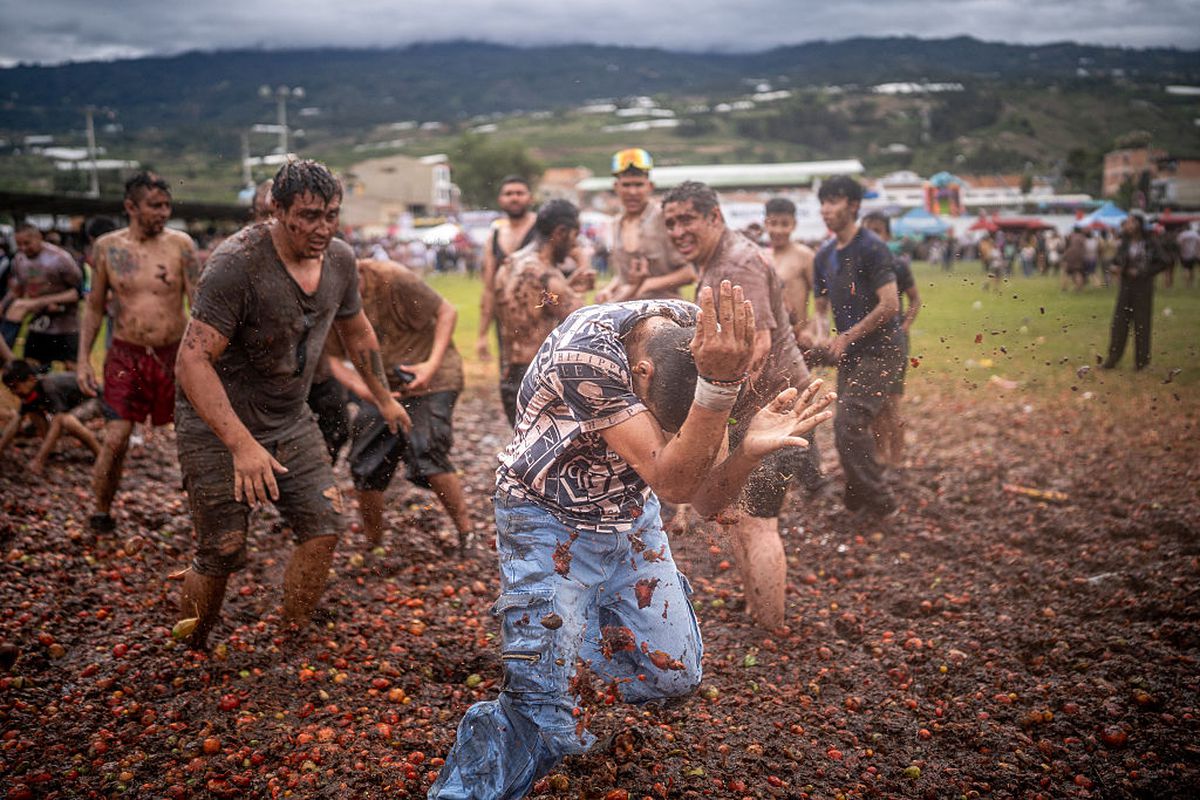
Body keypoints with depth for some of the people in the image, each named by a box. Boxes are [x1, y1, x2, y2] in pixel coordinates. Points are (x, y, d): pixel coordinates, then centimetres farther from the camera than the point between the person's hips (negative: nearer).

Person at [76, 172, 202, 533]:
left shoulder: (180, 244, -3)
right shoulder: (107, 247, 1)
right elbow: (95, 306, 9)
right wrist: (83, 359, 3)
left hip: (175, 354, 0)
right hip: (125, 356, 0)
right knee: (115, 440, -4)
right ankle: (101, 511, 18)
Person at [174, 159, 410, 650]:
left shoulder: (340, 260, -2)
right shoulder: (237, 263, -24)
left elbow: (355, 331, 17)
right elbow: (192, 359, -29)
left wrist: (384, 399, 24)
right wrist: (242, 445, -37)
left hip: (289, 420, 6)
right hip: (216, 424, -6)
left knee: (324, 524, -4)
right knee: (222, 552, -3)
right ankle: (185, 658, 23)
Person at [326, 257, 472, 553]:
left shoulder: (392, 278, -21)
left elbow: (446, 311, -13)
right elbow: (332, 358, 0)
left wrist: (432, 364, -25)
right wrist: (357, 385, -21)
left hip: (428, 378, -6)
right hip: (379, 388, 6)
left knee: (427, 458, -21)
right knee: (365, 467, 3)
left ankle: (467, 533, -4)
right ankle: (372, 543, 25)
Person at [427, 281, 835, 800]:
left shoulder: (702, 337, -15)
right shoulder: (585, 352, -32)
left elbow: (707, 498, -13)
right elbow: (671, 484, -37)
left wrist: (750, 450, -33)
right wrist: (721, 381, -49)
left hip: (631, 517, 6)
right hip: (553, 524, -5)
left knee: (675, 676, 9)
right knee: (544, 719, -9)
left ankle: (583, 628, 33)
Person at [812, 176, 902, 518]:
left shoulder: (871, 247, -12)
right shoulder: (825, 254, 12)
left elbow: (890, 305, -18)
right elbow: (821, 304, 20)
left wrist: (846, 337, -14)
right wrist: (824, 335, -1)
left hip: (879, 352, -8)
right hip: (849, 354, 8)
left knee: (848, 425, -15)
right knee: (851, 428, 11)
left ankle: (879, 504, -4)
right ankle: (859, 502, 23)